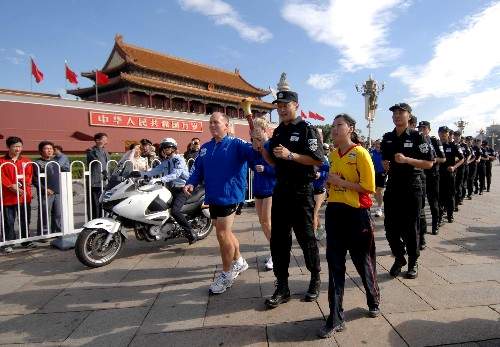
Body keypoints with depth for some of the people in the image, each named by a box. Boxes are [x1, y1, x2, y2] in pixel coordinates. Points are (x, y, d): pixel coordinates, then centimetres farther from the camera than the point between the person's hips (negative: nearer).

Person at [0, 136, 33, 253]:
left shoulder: (26, 161, 8)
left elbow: (29, 176, 3)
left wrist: (22, 186, -12)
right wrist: (12, 187, -15)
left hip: (25, 196, 3)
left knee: (25, 220, 12)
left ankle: (26, 240, 25)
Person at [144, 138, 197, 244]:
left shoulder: (179, 159, -7)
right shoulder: (165, 162, 17)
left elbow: (176, 173, -24)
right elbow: (155, 170, 5)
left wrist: (162, 179, -37)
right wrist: (143, 174, -10)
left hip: (181, 189, -8)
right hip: (170, 189, 8)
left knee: (174, 211, -25)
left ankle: (191, 233, -15)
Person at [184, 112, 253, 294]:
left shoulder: (235, 144, -6)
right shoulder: (205, 148, 12)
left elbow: (253, 151, -22)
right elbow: (198, 170, 13)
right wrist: (191, 183, -4)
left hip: (229, 195, -7)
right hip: (213, 197, 7)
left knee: (222, 234, -5)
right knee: (225, 233, 18)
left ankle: (226, 274, 15)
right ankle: (239, 262, 40)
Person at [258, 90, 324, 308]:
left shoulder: (307, 130, -6)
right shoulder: (278, 132, 14)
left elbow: (318, 160, -14)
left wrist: (290, 155, -21)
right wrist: (261, 148, 1)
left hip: (301, 191, -6)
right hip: (280, 190, 6)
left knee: (306, 237, 5)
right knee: (278, 239, 6)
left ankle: (315, 280, 27)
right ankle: (282, 287, 17)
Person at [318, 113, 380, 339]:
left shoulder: (360, 153, -11)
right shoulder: (333, 154, 9)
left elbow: (368, 187, -15)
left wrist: (341, 182, -17)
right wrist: (330, 182, 2)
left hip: (356, 213, -5)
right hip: (334, 212, 6)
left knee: (363, 261, 12)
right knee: (335, 264, 5)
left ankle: (374, 301, 41)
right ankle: (336, 318, 14)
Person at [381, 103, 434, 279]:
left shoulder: (417, 137, -5)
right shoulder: (387, 138, 10)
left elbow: (429, 163, -7)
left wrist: (406, 160, -19)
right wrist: (386, 164, 2)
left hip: (412, 187, -4)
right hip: (392, 186, 4)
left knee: (410, 227, 4)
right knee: (390, 226, 5)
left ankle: (413, 262, 23)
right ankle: (399, 258, 26)